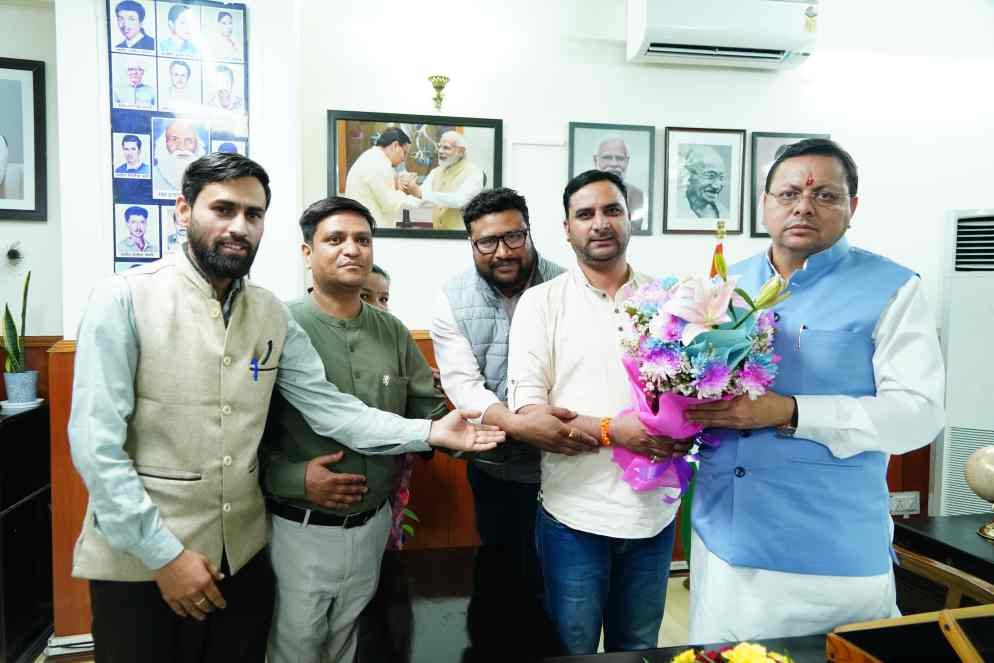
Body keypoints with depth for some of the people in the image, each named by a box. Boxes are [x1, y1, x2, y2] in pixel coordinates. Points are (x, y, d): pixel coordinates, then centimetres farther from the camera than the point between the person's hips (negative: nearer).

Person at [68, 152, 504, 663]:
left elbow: (328, 406, -4)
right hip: (139, 557, -4)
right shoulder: (124, 299, -11)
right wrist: (165, 554, -16)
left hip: (242, 553, 4)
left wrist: (429, 433, -16)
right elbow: (95, 443, -15)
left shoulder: (272, 315, 2)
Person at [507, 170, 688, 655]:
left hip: (654, 511, 3)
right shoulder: (541, 301, -4)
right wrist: (611, 430, -21)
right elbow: (525, 410, -9)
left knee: (638, 649, 20)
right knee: (572, 649, 14)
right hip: (575, 514, -3)